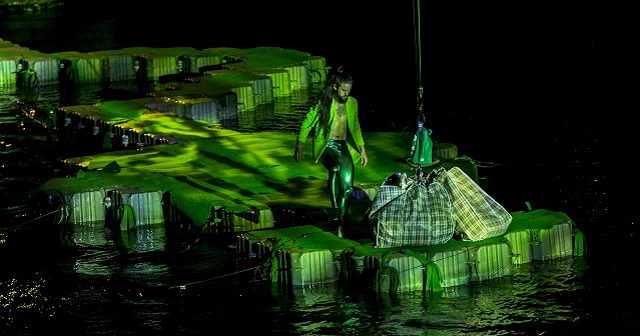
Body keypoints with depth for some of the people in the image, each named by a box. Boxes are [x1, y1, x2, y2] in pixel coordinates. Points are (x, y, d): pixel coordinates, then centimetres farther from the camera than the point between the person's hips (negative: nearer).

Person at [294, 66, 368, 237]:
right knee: (336, 167, -35)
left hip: (343, 146, 5)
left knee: (347, 184, -4)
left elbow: (355, 127, 19)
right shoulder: (323, 102, -8)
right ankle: (335, 206, -29)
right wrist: (300, 145, -10)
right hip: (325, 145, -5)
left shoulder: (352, 103, 6)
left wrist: (362, 150, 17)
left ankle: (341, 224, 4)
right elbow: (307, 123, -3)